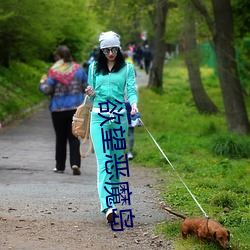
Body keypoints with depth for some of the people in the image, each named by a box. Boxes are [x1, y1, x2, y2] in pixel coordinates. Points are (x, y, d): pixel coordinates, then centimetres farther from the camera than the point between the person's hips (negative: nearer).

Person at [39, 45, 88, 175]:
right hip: (76, 108, 2)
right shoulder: (78, 69, 2)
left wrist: (42, 83, 9)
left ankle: (60, 166, 16)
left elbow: (47, 90, -11)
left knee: (60, 138, 10)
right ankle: (75, 163, -14)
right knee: (74, 137, 4)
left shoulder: (54, 71, -9)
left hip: (58, 109, -2)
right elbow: (87, 87, 6)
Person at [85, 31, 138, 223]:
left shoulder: (127, 68, 7)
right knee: (104, 160, -12)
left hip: (120, 117, 0)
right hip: (99, 116, 0)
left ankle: (112, 199, 21)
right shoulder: (94, 68, 12)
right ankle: (108, 205, -22)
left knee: (118, 159, 6)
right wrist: (91, 94, -6)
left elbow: (131, 90, -3)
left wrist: (134, 104, -23)